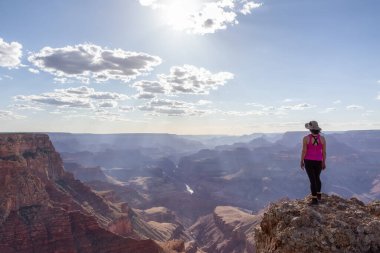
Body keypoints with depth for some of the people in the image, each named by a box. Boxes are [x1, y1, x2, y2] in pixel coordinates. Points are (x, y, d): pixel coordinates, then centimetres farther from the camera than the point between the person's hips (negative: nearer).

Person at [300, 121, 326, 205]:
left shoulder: (306, 138, -14)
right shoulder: (322, 138, -7)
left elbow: (304, 151, -12)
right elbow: (324, 152, -2)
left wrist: (301, 162, -1)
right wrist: (324, 163, 9)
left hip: (308, 161, -3)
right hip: (318, 162, 3)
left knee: (312, 180, 3)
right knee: (317, 177, 25)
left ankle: (315, 199, 2)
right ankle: (319, 195, 36)